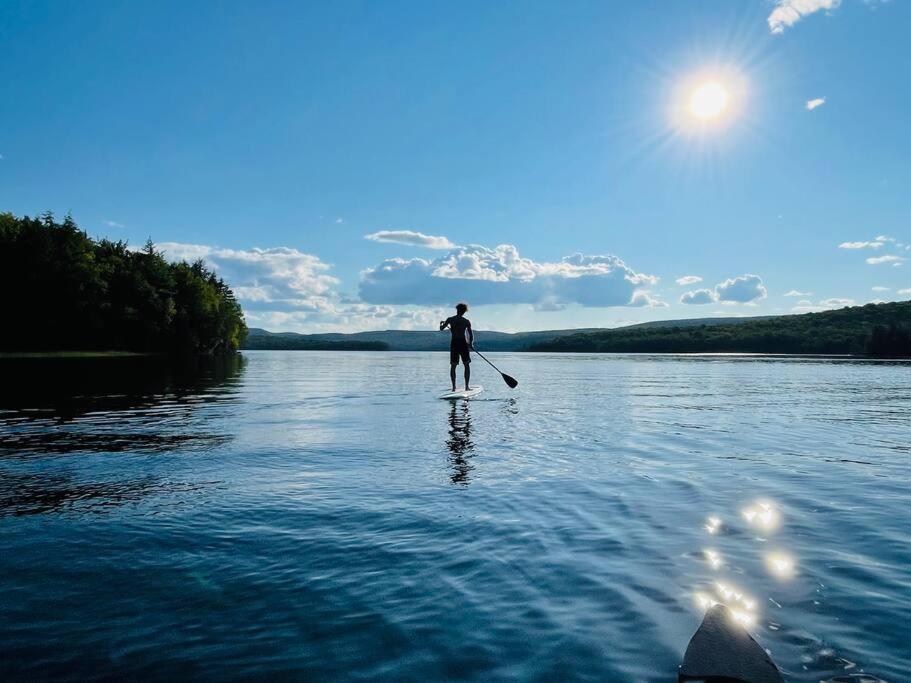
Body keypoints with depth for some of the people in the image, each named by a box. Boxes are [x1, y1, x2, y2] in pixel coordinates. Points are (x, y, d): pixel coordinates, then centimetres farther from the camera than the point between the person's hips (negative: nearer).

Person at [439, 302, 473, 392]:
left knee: (453, 366, 10)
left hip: (453, 343, 2)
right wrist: (471, 343, 12)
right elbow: (471, 334, -4)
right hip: (463, 343, -2)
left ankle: (454, 386, 5)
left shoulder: (450, 319, 1)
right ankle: (467, 386, 3)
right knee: (467, 365, 8)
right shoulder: (466, 321, -3)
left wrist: (441, 323, 31)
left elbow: (441, 329, 11)